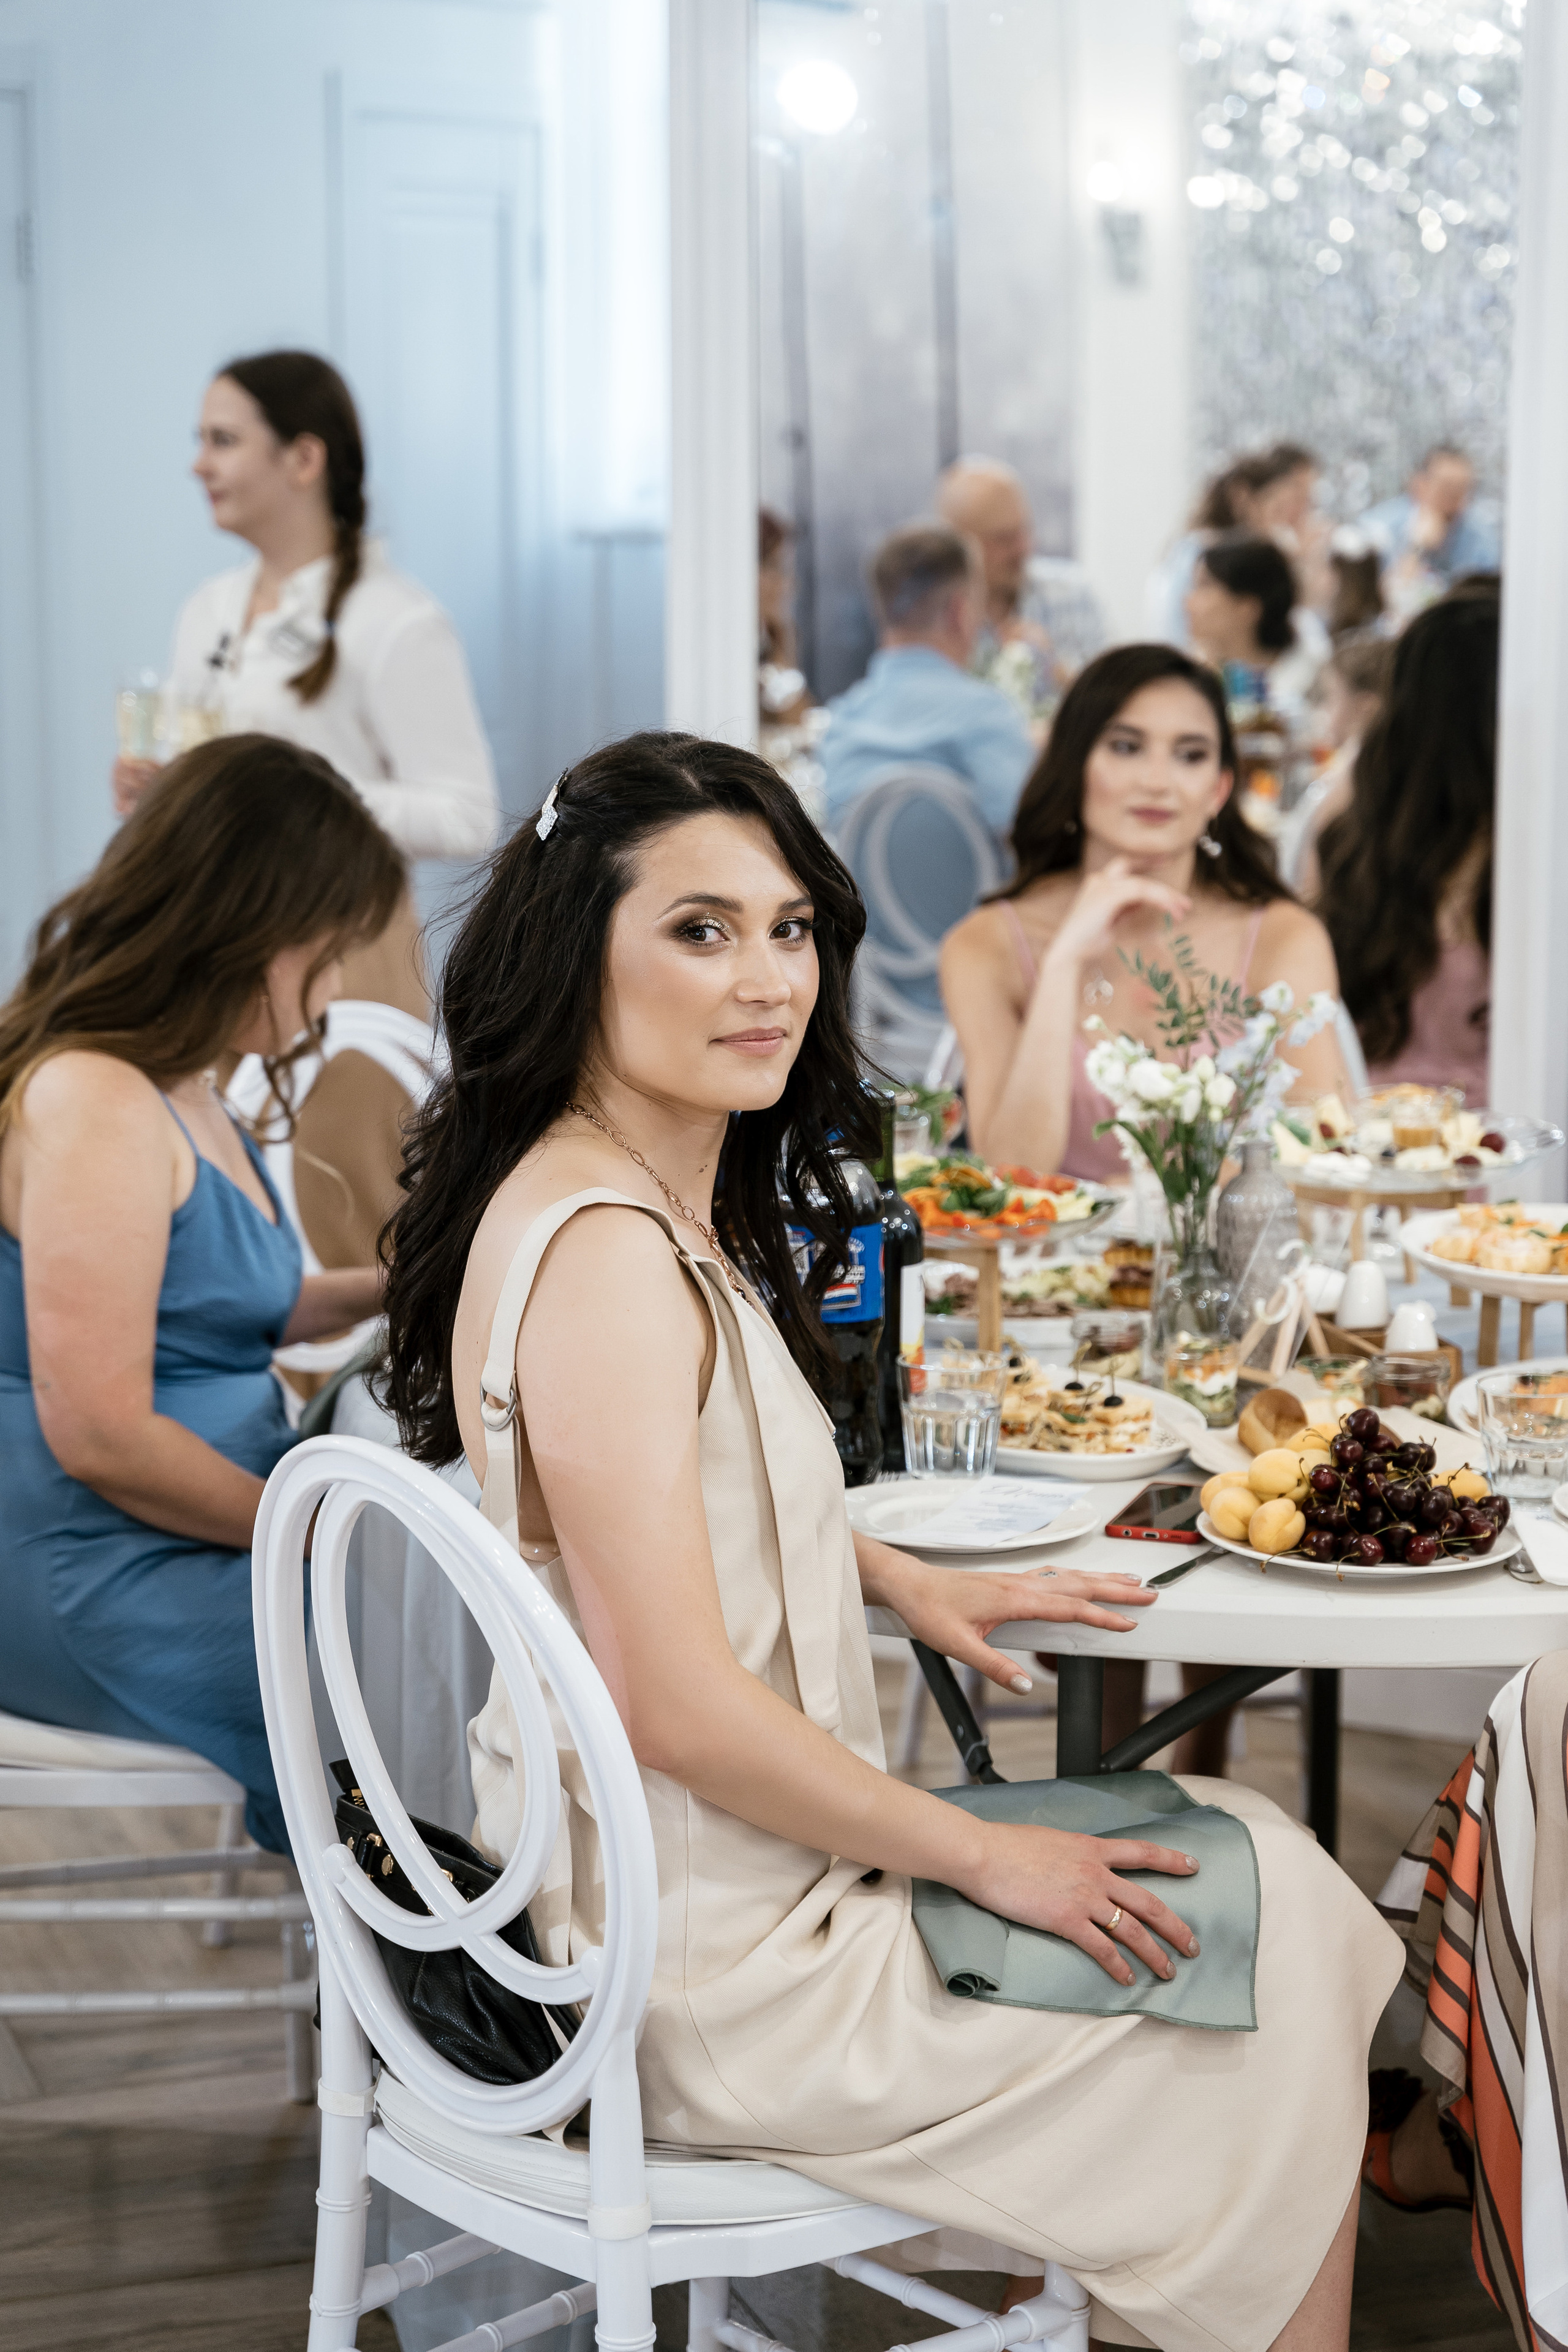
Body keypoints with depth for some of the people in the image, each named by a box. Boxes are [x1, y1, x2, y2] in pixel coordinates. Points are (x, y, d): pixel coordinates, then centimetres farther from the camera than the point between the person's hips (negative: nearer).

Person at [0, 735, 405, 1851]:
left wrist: (379, 1289, 14)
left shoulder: (182, 1088, 14)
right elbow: (100, 1435, -21)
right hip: (102, 1588, -10)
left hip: (212, 1538, 10)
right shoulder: (92, 1103, -18)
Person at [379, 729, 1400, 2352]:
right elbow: (681, 1707, -28)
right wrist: (988, 1858, -16)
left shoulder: (666, 1199, 4)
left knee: (1259, 1869, 16)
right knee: (1266, 2002, 7)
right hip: (705, 1964, -9)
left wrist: (907, 1583, 11)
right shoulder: (599, 1252, -27)